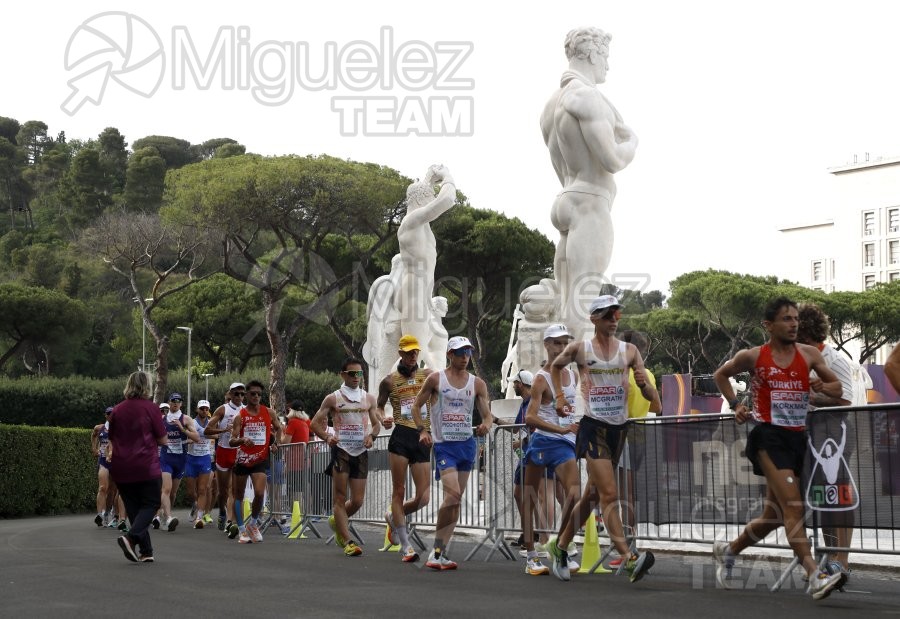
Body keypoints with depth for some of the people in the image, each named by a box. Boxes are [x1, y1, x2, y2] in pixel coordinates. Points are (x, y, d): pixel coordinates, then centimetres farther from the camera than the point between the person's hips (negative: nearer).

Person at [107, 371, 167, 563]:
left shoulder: (117, 410, 6)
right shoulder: (150, 408, -7)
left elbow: (112, 440, 15)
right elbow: (163, 440, -3)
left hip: (120, 468, 4)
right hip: (146, 467, -4)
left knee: (134, 507, 12)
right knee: (151, 504, 5)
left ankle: (146, 551, 11)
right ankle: (131, 537, -17)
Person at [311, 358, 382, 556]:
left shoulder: (369, 399, 12)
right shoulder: (333, 399, 3)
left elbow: (376, 423, 17)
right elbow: (315, 423, 4)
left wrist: (371, 436, -5)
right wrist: (326, 437, -15)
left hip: (361, 452, 3)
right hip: (341, 450, -3)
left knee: (357, 501, 2)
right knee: (340, 498, -6)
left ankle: (336, 521, 32)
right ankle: (347, 542, -4)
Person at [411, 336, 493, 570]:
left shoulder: (477, 384, 8)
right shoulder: (435, 379, 0)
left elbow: (487, 413, 6)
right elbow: (417, 405, 6)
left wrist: (486, 425, -17)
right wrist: (422, 430, -9)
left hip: (467, 444, 5)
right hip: (443, 444, -5)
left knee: (456, 499, 5)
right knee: (453, 494, -20)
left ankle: (440, 552, 12)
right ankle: (437, 550, -9)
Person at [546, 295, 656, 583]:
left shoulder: (629, 351, 6)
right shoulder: (579, 348, 1)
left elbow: (652, 395, 2)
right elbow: (555, 366, 22)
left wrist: (644, 384, -19)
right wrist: (559, 396, 13)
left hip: (618, 427, 4)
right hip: (592, 426, -4)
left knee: (592, 495, 13)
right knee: (609, 495, -17)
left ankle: (560, 546, 31)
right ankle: (630, 559, -26)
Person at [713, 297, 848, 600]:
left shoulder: (809, 354, 7)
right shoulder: (753, 357, 0)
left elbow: (837, 387, 14)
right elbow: (720, 375, 17)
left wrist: (823, 387, -8)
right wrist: (735, 405, 5)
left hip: (796, 438, 5)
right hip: (768, 436, -5)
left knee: (774, 515, 12)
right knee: (793, 504, -21)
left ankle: (727, 550, 35)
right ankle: (815, 576, -26)